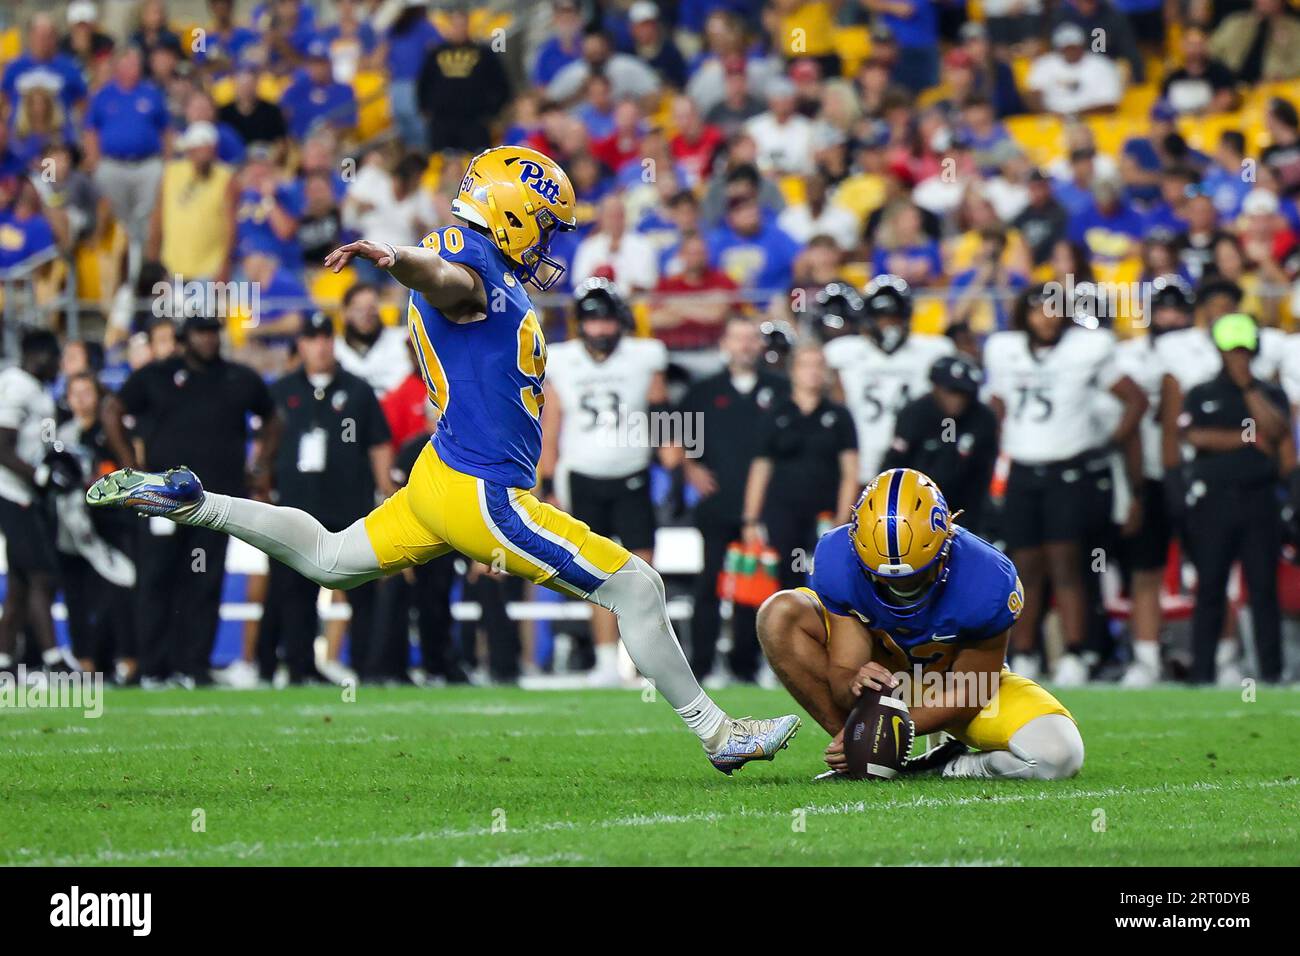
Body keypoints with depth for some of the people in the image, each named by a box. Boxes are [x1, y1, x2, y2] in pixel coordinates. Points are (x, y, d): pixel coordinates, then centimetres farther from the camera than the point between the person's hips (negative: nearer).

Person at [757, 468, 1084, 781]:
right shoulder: (839, 561, -27)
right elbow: (842, 673, -24)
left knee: (1058, 754, -31)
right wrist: (854, 686, -50)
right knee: (779, 616, -25)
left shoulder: (987, 582, -33)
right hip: (881, 673, 2)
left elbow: (969, 691, -23)